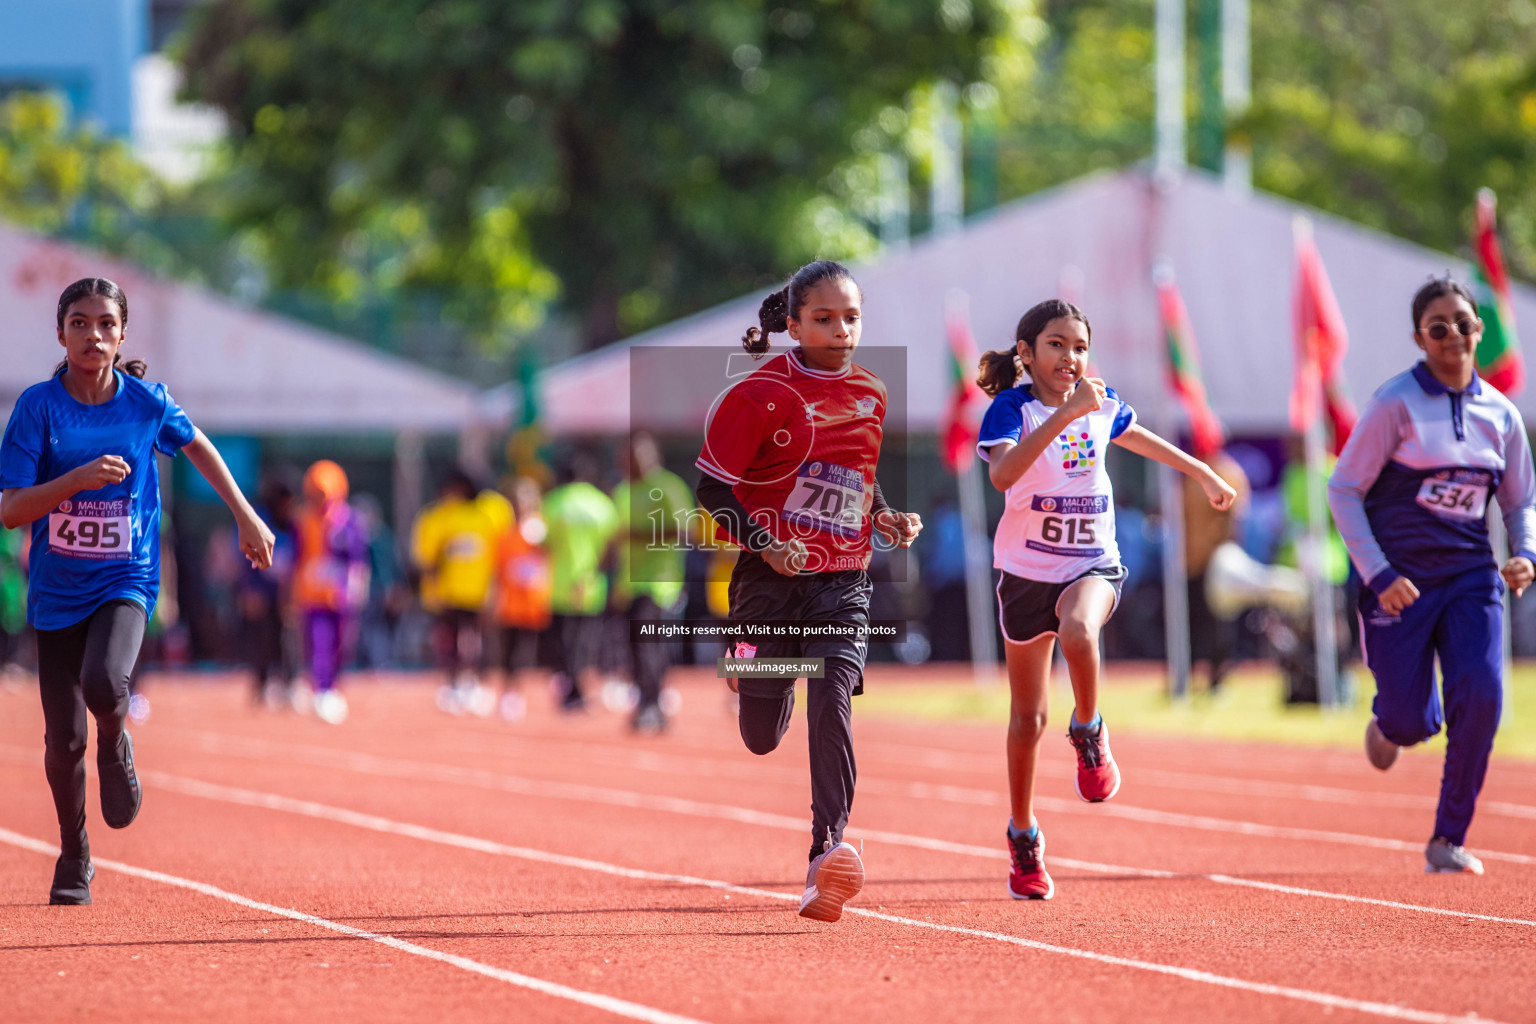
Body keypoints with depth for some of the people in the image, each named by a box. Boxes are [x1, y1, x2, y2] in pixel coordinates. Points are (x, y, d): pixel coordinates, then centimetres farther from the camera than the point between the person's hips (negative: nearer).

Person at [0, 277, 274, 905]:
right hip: (57, 589, 1)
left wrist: (247, 518, 21)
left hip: (125, 581, -1)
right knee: (63, 741, 2)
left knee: (103, 682, -31)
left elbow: (197, 446, 18)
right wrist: (78, 478, -26)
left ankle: (116, 744, 7)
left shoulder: (146, 402, -4)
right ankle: (74, 860, 27)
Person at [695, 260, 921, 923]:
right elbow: (712, 487, -7)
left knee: (832, 701, -20)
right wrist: (764, 544, -19)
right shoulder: (761, 394, -7)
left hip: (843, 583, 2)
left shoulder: (871, 395, 9)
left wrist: (886, 518, 6)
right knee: (761, 738, 6)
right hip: (769, 580, -2)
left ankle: (827, 855, -25)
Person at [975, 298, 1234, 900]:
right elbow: (1002, 474, -33)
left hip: (1092, 565, 1)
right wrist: (1065, 414, -40)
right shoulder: (1012, 408, -13)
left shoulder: (1102, 405, 1)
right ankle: (1024, 839, 25)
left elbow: (1141, 439, 25)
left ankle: (1090, 734, -10)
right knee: (1027, 718, 8)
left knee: (1077, 631, -37)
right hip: (1027, 571, -1)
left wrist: (1204, 475, 35)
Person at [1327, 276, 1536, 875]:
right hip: (1399, 581, -3)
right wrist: (1377, 574, -15)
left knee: (1480, 695, -18)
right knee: (1414, 723, -3)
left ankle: (1449, 839, -4)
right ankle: (1388, 721, 39)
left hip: (1471, 578, 3)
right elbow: (1343, 490, -7)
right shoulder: (1396, 403, -8)